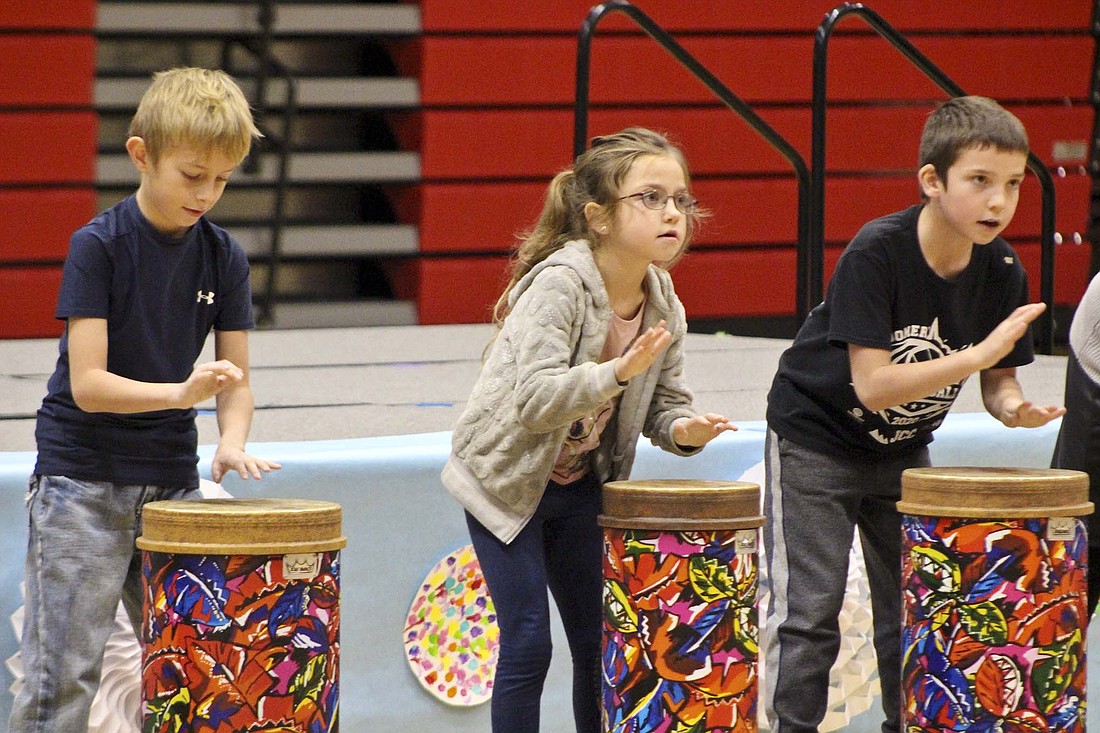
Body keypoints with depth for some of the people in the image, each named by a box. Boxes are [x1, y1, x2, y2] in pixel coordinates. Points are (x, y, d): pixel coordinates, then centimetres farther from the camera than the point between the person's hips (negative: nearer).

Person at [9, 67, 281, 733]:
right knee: (63, 679, -8)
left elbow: (235, 379, 7)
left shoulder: (224, 257, 4)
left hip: (172, 479, 5)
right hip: (82, 482, -5)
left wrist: (231, 442, -15)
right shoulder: (99, 246, -10)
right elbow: (87, 384, -16)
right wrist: (181, 392, -30)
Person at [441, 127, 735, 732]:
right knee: (527, 644, -10)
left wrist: (682, 430, -20)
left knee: (600, 642, 9)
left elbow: (664, 404, 3)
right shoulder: (560, 284, -25)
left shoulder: (663, 303, -4)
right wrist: (618, 371, -47)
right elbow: (534, 399, -35)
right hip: (506, 477, -7)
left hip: (580, 483, 7)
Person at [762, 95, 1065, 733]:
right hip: (816, 438, -5)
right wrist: (981, 352, -35)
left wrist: (1011, 405, -24)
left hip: (904, 450, 5)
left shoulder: (1002, 272, -11)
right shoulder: (876, 253, -28)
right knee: (810, 612, -8)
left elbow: (998, 380, 0)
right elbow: (873, 384, -31)